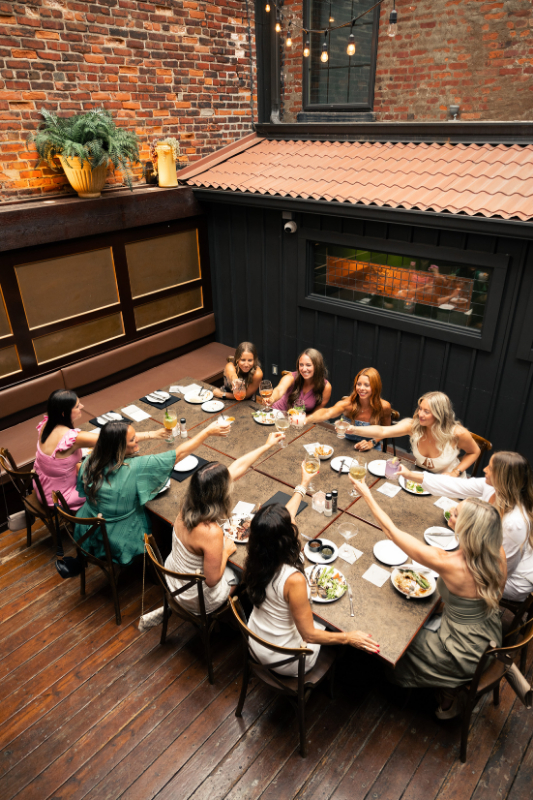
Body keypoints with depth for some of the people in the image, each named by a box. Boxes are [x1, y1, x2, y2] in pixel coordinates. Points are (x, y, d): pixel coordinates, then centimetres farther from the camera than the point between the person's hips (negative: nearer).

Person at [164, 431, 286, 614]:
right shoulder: (211, 532, -41)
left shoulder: (189, 503, -18)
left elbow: (237, 468, -9)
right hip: (197, 600, -6)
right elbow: (212, 579, -25)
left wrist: (266, 446, 0)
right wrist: (227, 550, -10)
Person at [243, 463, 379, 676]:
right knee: (332, 625, 21)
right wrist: (350, 638, -13)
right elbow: (309, 635, -26)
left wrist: (303, 484, 12)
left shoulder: (255, 559, -18)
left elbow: (285, 518, -1)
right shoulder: (294, 580, -39)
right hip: (284, 662, -5)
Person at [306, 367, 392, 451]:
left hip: (371, 451, 2)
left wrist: (372, 442, -15)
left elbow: (385, 429, 4)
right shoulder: (348, 403, -24)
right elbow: (327, 413, -45)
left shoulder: (384, 407, -17)